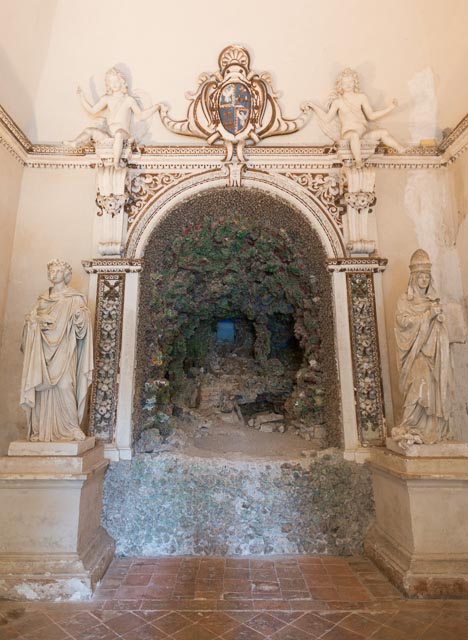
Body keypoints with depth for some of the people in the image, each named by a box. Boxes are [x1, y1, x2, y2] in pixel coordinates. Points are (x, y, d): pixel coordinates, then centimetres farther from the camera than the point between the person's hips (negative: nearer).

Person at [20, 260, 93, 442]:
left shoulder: (75, 298, 4)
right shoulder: (43, 299, 19)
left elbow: (81, 326, -3)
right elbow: (34, 320, 22)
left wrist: (80, 316, -24)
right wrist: (31, 321, 0)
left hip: (64, 350, -5)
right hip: (44, 350, 5)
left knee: (64, 385, -14)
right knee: (42, 387, 0)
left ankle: (71, 429, -7)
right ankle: (43, 430, 6)